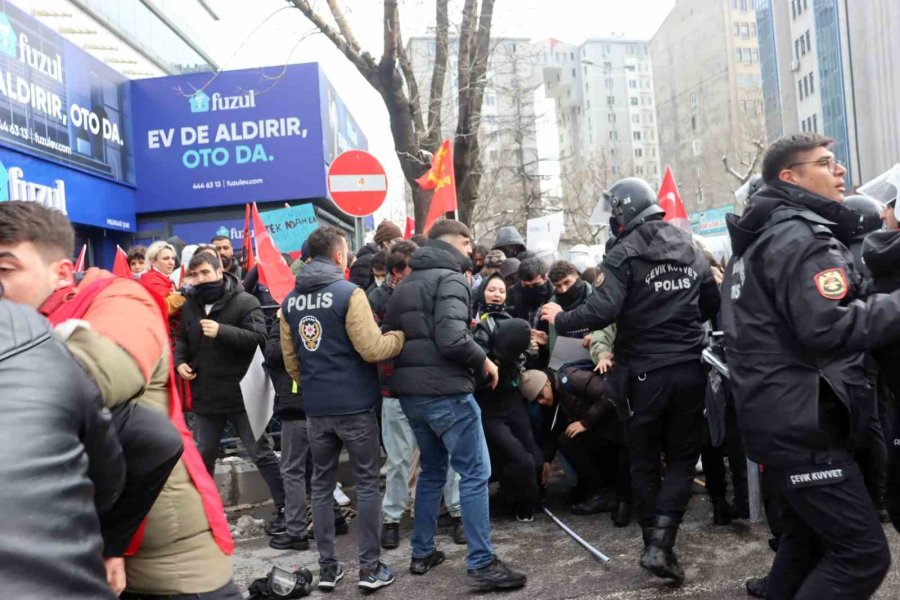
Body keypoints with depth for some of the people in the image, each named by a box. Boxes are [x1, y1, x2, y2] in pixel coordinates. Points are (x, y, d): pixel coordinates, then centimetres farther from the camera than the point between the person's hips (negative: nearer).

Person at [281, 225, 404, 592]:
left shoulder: (290, 301, 6)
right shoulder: (349, 293, -13)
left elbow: (290, 360, 12)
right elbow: (372, 349, -16)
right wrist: (402, 336, 0)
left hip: (316, 407, 5)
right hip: (354, 404, -5)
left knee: (321, 484, 13)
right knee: (367, 483, 6)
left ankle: (327, 567, 20)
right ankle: (370, 567, 11)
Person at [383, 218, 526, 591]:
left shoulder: (405, 284, 15)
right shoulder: (450, 278, -10)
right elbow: (452, 339, -23)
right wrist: (484, 361, -8)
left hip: (410, 391, 8)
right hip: (445, 390, -8)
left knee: (432, 471, 20)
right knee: (475, 474, -1)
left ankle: (422, 554, 27)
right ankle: (482, 565, 2)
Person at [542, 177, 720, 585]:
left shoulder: (624, 254, -9)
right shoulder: (690, 248, 9)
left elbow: (604, 310, -20)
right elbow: (713, 304, 16)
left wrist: (560, 320, -5)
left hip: (647, 372, -3)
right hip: (690, 367, 4)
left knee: (645, 461, 13)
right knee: (683, 457, 10)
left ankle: (654, 542, 20)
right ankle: (660, 543, -3)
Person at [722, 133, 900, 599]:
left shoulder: (762, 239, 18)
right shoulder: (801, 235, -14)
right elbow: (826, 328, -26)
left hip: (783, 416, 10)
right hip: (801, 420, -10)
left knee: (808, 537, 20)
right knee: (862, 551, -7)